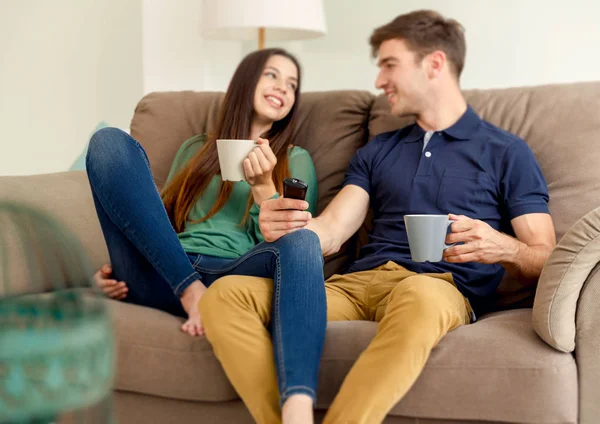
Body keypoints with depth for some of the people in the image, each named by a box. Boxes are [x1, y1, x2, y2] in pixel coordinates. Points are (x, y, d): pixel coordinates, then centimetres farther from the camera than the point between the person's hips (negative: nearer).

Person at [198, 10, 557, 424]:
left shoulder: (506, 152, 12)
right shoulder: (377, 152, 26)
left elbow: (545, 261, 7)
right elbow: (330, 232, 14)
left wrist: (503, 248, -17)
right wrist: (287, 227, -9)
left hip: (442, 288, -4)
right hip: (356, 283, 5)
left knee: (418, 296, -43)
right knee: (226, 294, -21)